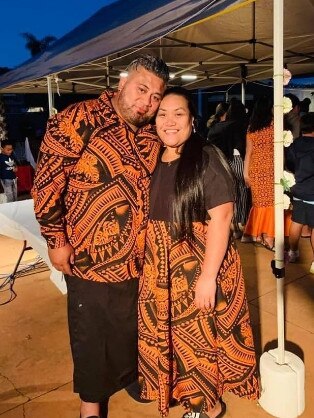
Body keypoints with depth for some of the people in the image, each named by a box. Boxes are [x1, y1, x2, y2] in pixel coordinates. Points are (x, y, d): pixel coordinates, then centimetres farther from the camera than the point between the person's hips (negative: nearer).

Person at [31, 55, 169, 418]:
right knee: (90, 333, 15)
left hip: (137, 257, 5)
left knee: (133, 326, 23)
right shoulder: (80, 120, -15)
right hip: (88, 257, -5)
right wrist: (57, 240, -12)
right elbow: (46, 182, -14)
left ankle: (128, 375, 53)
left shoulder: (152, 136, 3)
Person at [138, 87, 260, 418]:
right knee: (168, 332, 18)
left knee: (202, 333, 10)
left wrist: (208, 276, -20)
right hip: (160, 267, 6)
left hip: (198, 264, -6)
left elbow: (221, 218, -17)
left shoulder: (207, 158, -12)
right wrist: (148, 263, 8)